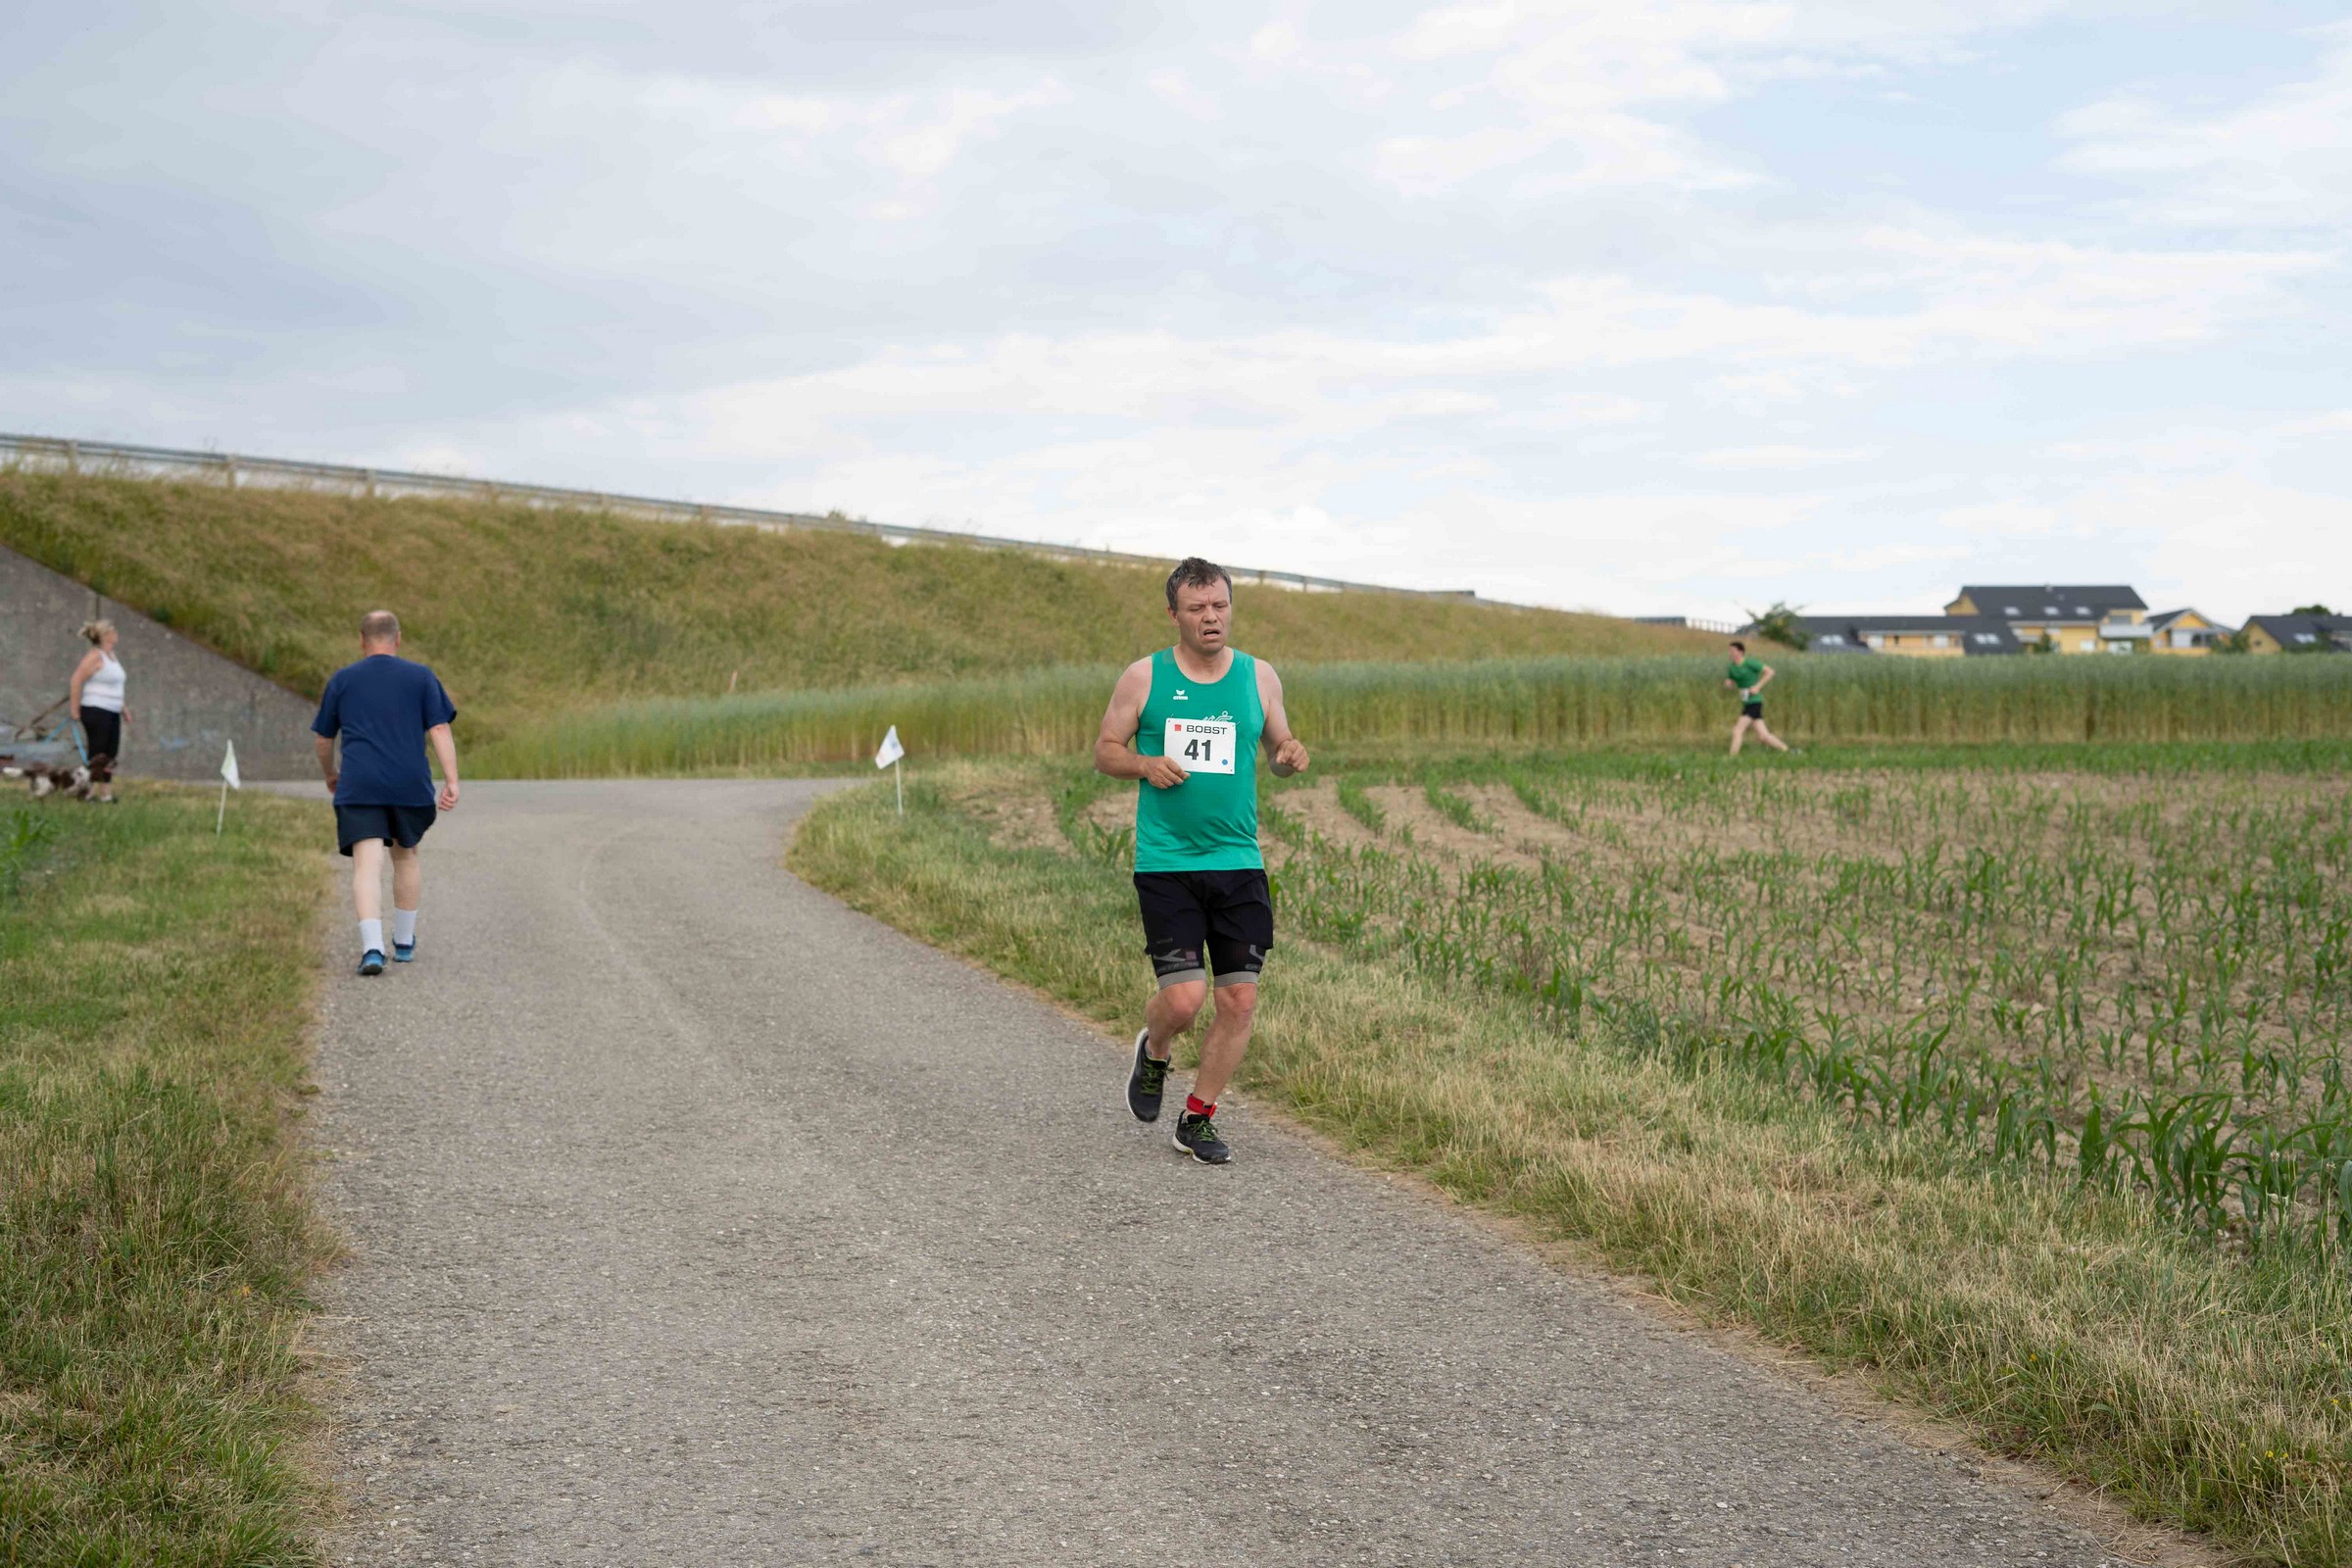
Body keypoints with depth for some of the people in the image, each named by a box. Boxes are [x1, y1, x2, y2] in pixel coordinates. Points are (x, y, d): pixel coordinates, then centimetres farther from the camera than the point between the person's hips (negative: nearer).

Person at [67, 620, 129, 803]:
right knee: (96, 754, -5)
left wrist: (124, 708, 22)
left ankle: (106, 793, 12)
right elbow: (76, 681, -17)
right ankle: (92, 792, 0)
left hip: (112, 712, 9)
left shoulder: (112, 656, 15)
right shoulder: (95, 656, -12)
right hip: (96, 711, -9)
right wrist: (74, 709, -17)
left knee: (111, 755, 8)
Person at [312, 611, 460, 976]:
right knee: (405, 855, 21)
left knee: (367, 865, -8)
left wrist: (330, 774, 34)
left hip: (358, 786, -1)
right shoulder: (421, 677, 7)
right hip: (410, 785, 1)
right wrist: (452, 781, -7)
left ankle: (372, 947, -25)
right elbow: (439, 730, -3)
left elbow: (323, 740, 16)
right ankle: (404, 943, 28)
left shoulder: (341, 680, 10)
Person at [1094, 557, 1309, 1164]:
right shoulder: (1145, 677, 0)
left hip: (1239, 863, 3)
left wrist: (1290, 755, -6)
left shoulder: (1258, 676, 7)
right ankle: (1153, 1053, 25)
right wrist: (1146, 764, -14)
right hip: (1165, 864, -3)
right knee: (1183, 998, -11)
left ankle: (1198, 1119, 17)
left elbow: (1279, 747, 18)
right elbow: (1105, 750, 7)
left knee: (1240, 1000, -1)